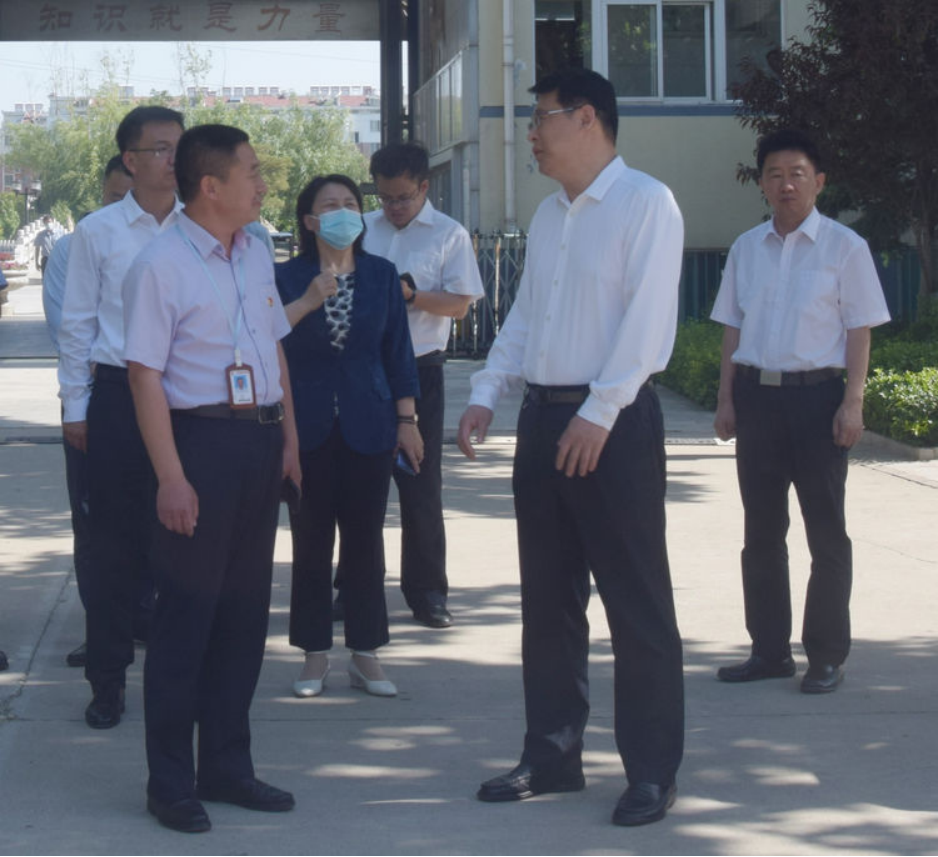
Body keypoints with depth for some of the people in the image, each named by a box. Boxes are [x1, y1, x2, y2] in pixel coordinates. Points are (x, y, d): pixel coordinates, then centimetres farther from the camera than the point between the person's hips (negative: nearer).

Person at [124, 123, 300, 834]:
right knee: (187, 615, -1)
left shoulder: (256, 253, 11)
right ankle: (170, 783, 8)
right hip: (201, 438, -7)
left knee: (246, 610, 12)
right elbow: (146, 375, -15)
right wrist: (171, 477, -18)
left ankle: (226, 766, 24)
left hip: (261, 440, 7)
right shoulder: (161, 265, -12)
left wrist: (288, 440, 14)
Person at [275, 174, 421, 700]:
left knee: (365, 538, 3)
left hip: (368, 424, 1)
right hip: (309, 425, -1)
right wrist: (307, 302, -21)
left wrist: (407, 421, 4)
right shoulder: (287, 277, 1)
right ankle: (316, 655, 12)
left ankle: (366, 654, 11)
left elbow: (398, 351, 7)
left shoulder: (381, 275, 5)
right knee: (311, 540, 3)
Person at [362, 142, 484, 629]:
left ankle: (427, 593, 10)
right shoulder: (364, 230, 10)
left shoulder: (449, 235, 0)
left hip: (417, 369, -3)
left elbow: (460, 304, -6)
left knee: (420, 484, 1)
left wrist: (411, 296, -21)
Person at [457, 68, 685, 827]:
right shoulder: (548, 215, 15)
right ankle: (553, 755, 23)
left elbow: (647, 317, -17)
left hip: (615, 423, -8)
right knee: (548, 598, 12)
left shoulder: (645, 202, -9)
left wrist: (599, 412, -22)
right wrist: (486, 395, 6)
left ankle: (652, 771, 7)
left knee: (637, 602, -1)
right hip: (544, 418, 8)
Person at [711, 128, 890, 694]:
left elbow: (859, 330, -4)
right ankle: (770, 650, 20)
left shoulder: (844, 248, -3)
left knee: (826, 530, 1)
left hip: (816, 394, -4)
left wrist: (853, 403, -11)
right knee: (762, 528, 10)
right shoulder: (746, 249, 9)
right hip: (757, 392, 5)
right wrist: (727, 399, 7)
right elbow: (733, 328, 12)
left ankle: (827, 656, 10)